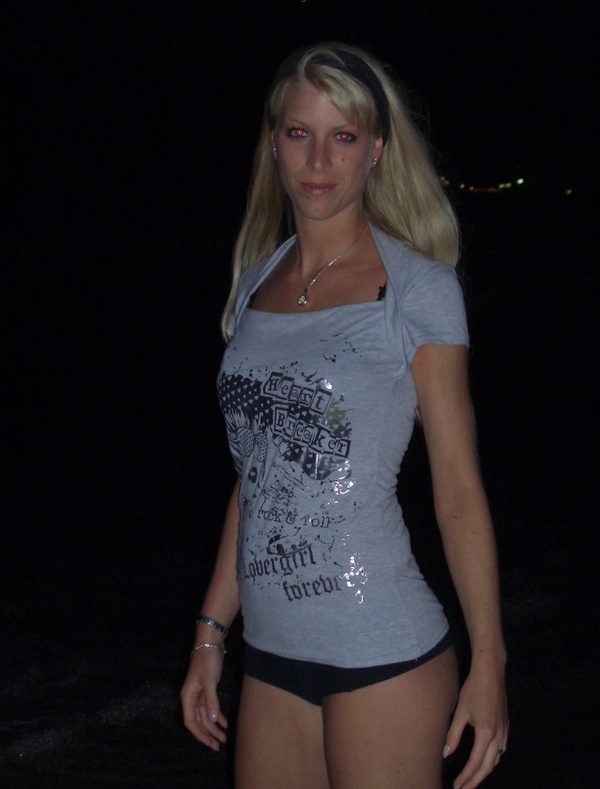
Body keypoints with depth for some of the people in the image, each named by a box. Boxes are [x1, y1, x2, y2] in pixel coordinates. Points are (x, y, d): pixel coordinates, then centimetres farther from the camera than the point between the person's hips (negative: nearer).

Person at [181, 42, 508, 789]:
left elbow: (458, 486, -7)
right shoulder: (257, 283, 9)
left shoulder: (417, 289, -6)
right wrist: (210, 632, 14)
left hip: (385, 656, -5)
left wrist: (489, 663, -10)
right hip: (272, 654, 5)